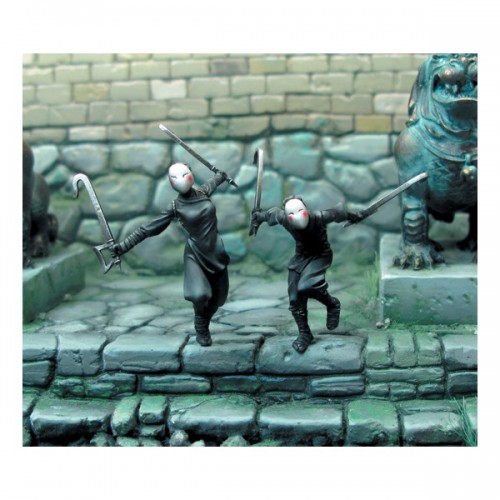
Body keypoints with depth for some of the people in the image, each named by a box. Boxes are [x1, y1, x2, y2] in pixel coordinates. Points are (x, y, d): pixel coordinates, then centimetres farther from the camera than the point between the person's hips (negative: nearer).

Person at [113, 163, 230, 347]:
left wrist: (221, 176, 50)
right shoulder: (175, 207, -9)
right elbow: (148, 229, -7)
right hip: (195, 255, -4)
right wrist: (124, 246, -11)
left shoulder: (203, 192, 2)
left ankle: (203, 326, 33)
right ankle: (201, 330, 6)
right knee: (200, 295, -23)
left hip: (215, 252, 5)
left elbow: (212, 183, 28)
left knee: (218, 297, 7)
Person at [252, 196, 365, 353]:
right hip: (301, 257, 4)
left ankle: (332, 304, 0)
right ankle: (304, 333, 17)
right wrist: (260, 216, 20)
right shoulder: (284, 219, -22)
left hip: (320, 256, -4)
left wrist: (353, 216, 5)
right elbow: (274, 212, 0)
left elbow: (337, 212, -12)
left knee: (306, 286, -28)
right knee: (295, 299, 0)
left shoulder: (318, 218, -30)